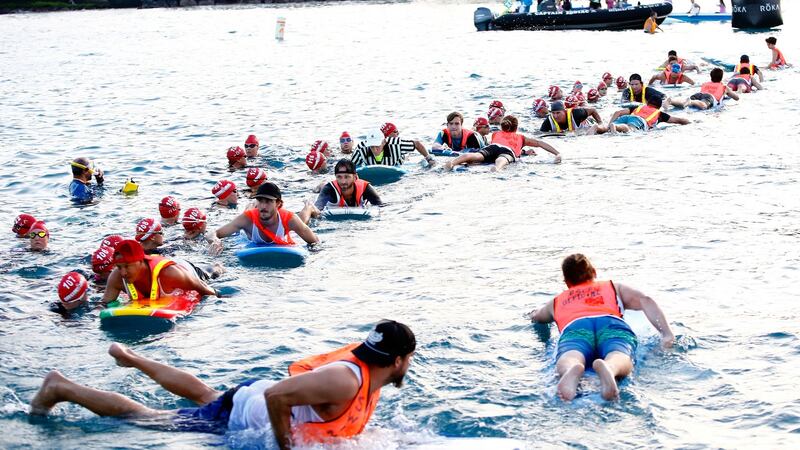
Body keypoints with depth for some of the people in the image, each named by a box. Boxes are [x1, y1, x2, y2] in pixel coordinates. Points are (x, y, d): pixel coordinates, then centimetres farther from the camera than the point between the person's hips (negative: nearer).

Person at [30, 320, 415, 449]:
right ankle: (61, 388, 16)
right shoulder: (344, 382, -36)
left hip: (249, 395, 9)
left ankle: (129, 357, 54)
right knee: (146, 416, 4)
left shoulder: (363, 357, -6)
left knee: (202, 393, 37)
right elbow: (277, 394, -43)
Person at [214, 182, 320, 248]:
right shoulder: (247, 218, -45)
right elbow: (215, 234, -48)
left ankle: (309, 208, 62)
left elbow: (315, 241, -30)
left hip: (283, 246, 0)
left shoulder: (289, 219, -43)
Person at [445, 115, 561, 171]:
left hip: (492, 147, 2)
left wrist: (524, 152, 61)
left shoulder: (496, 134, 46)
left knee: (476, 156, -27)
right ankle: (497, 168, -75)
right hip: (508, 151, -2)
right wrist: (557, 154, 45)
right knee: (502, 160, -37)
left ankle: (453, 162, -58)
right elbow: (540, 143, 45)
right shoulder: (521, 137, 41)